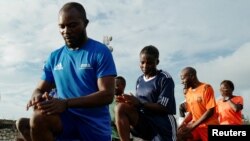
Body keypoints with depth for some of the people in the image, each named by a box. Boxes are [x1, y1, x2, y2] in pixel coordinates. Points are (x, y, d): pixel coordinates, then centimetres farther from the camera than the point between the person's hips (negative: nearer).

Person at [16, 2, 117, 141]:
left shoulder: (100, 51, -7)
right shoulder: (54, 56, 9)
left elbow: (107, 95, -16)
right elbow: (40, 89, 11)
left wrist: (66, 103, -28)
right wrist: (37, 97, -16)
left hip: (95, 123, -2)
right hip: (66, 118, 2)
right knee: (38, 118, -27)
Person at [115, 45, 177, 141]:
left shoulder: (165, 79, -9)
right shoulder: (139, 80, 12)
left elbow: (164, 108, -15)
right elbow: (139, 104, 12)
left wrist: (139, 103, -23)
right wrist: (131, 102, -12)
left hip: (162, 125, -5)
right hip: (144, 123, 5)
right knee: (120, 107, -21)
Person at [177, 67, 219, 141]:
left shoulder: (206, 88, -10)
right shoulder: (188, 93, 10)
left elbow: (210, 111, -16)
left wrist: (193, 126, -19)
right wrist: (182, 124, -4)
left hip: (209, 126, -5)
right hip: (195, 125, 5)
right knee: (179, 134, -20)